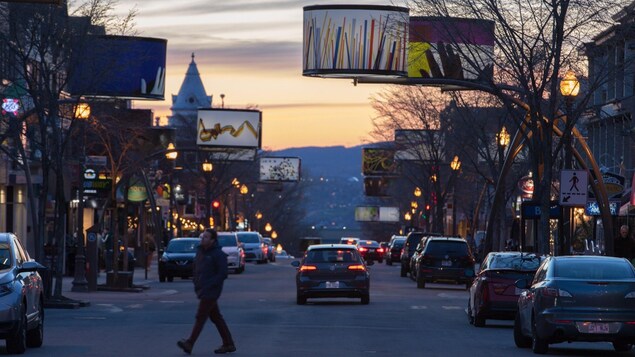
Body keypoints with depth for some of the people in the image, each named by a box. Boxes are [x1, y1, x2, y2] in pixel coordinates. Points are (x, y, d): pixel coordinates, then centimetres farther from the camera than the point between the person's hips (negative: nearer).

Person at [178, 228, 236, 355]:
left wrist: (207, 286, -20)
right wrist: (196, 284, 7)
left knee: (200, 317, -9)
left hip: (210, 292, -9)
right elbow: (196, 269, 22)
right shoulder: (200, 251, 13)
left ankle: (189, 344, -11)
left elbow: (222, 274, -16)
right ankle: (228, 344, 16)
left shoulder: (218, 254, -12)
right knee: (216, 317, 11)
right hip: (202, 290, 9)